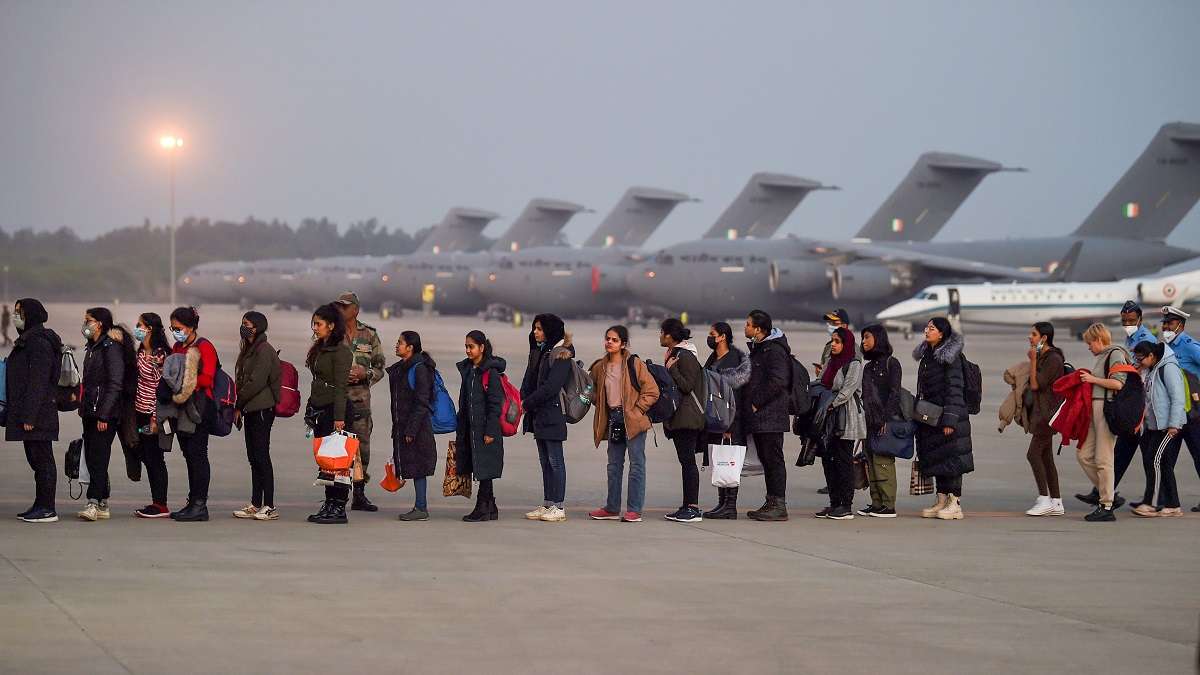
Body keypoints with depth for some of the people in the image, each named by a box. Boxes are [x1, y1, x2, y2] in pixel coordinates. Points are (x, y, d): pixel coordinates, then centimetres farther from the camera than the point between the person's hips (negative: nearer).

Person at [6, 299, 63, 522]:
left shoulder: (39, 343, -14)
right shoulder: (27, 340, 19)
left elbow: (38, 382, -20)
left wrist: (29, 416, -22)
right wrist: (16, 413, 22)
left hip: (37, 413, -10)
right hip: (27, 413, 10)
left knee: (42, 458, -7)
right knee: (36, 459, 13)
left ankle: (47, 509, -6)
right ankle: (40, 505, 18)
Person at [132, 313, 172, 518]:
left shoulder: (160, 354, -14)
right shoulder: (141, 352, 12)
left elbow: (161, 387, -16)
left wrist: (155, 418, -18)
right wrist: (134, 412, 15)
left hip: (151, 413, -9)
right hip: (140, 412, 9)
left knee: (154, 459, -4)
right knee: (146, 457, 10)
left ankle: (161, 505, 0)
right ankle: (156, 502, 16)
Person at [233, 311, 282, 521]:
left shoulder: (264, 350, -12)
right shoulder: (249, 350, 18)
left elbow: (256, 382, -18)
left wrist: (238, 405, -10)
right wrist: (239, 408, 8)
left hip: (262, 409, -10)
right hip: (251, 410, 10)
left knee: (261, 456, -9)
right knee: (254, 458, 10)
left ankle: (269, 506, -8)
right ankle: (255, 505, 14)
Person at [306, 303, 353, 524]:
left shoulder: (340, 351, -12)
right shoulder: (320, 349, 16)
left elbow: (340, 387, -16)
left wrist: (339, 418, -20)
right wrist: (311, 410, 17)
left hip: (335, 409, -9)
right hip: (320, 409, 9)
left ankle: (339, 509, -5)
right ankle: (329, 505, 13)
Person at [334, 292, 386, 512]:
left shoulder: (369, 335, 8)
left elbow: (380, 366, 11)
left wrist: (365, 374, -10)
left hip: (361, 397, 2)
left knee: (362, 444, 3)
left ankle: (359, 495, 12)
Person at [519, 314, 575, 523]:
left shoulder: (561, 355, -11)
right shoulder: (538, 352, 16)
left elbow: (551, 387, -18)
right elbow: (529, 379, 14)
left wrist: (527, 403, -13)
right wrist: (524, 400, -4)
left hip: (552, 413, -9)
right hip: (538, 414, 9)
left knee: (555, 460, -5)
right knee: (545, 460, 11)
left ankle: (558, 507, -2)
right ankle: (547, 504, 15)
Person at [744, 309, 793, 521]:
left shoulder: (774, 351, -13)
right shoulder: (757, 349, 18)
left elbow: (777, 382, -22)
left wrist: (756, 403, -17)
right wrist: (746, 404, 14)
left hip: (770, 416, -10)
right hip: (758, 416, 10)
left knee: (773, 458, -7)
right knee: (765, 459, 12)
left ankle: (779, 505, -6)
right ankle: (772, 502, 16)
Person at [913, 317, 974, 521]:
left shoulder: (951, 357, -11)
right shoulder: (927, 355, 14)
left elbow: (954, 389, -17)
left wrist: (949, 420, -22)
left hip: (947, 414, -9)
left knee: (950, 458, -6)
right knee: (935, 458, 10)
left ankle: (955, 504, -3)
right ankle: (941, 501, 15)